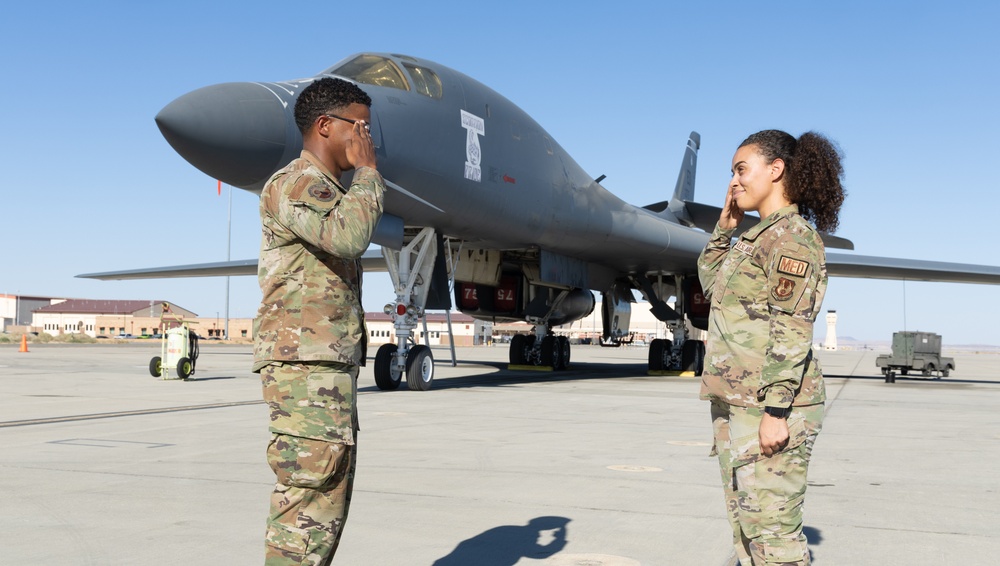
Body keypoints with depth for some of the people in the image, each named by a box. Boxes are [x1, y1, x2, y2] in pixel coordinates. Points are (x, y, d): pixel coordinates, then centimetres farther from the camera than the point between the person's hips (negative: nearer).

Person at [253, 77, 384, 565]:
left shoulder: (329, 191, 23)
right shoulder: (294, 184, -9)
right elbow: (349, 237, -28)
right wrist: (367, 171, -13)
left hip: (331, 365, 10)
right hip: (303, 364, -10)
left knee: (328, 500, 12)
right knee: (308, 500, -10)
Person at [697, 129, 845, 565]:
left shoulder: (791, 236, -11)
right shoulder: (758, 236, 17)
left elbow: (792, 331, -18)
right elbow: (709, 279, 33)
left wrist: (776, 411, -23)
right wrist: (724, 227, 20)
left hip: (770, 406, -10)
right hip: (733, 403, 10)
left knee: (772, 530, -8)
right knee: (745, 523, 15)